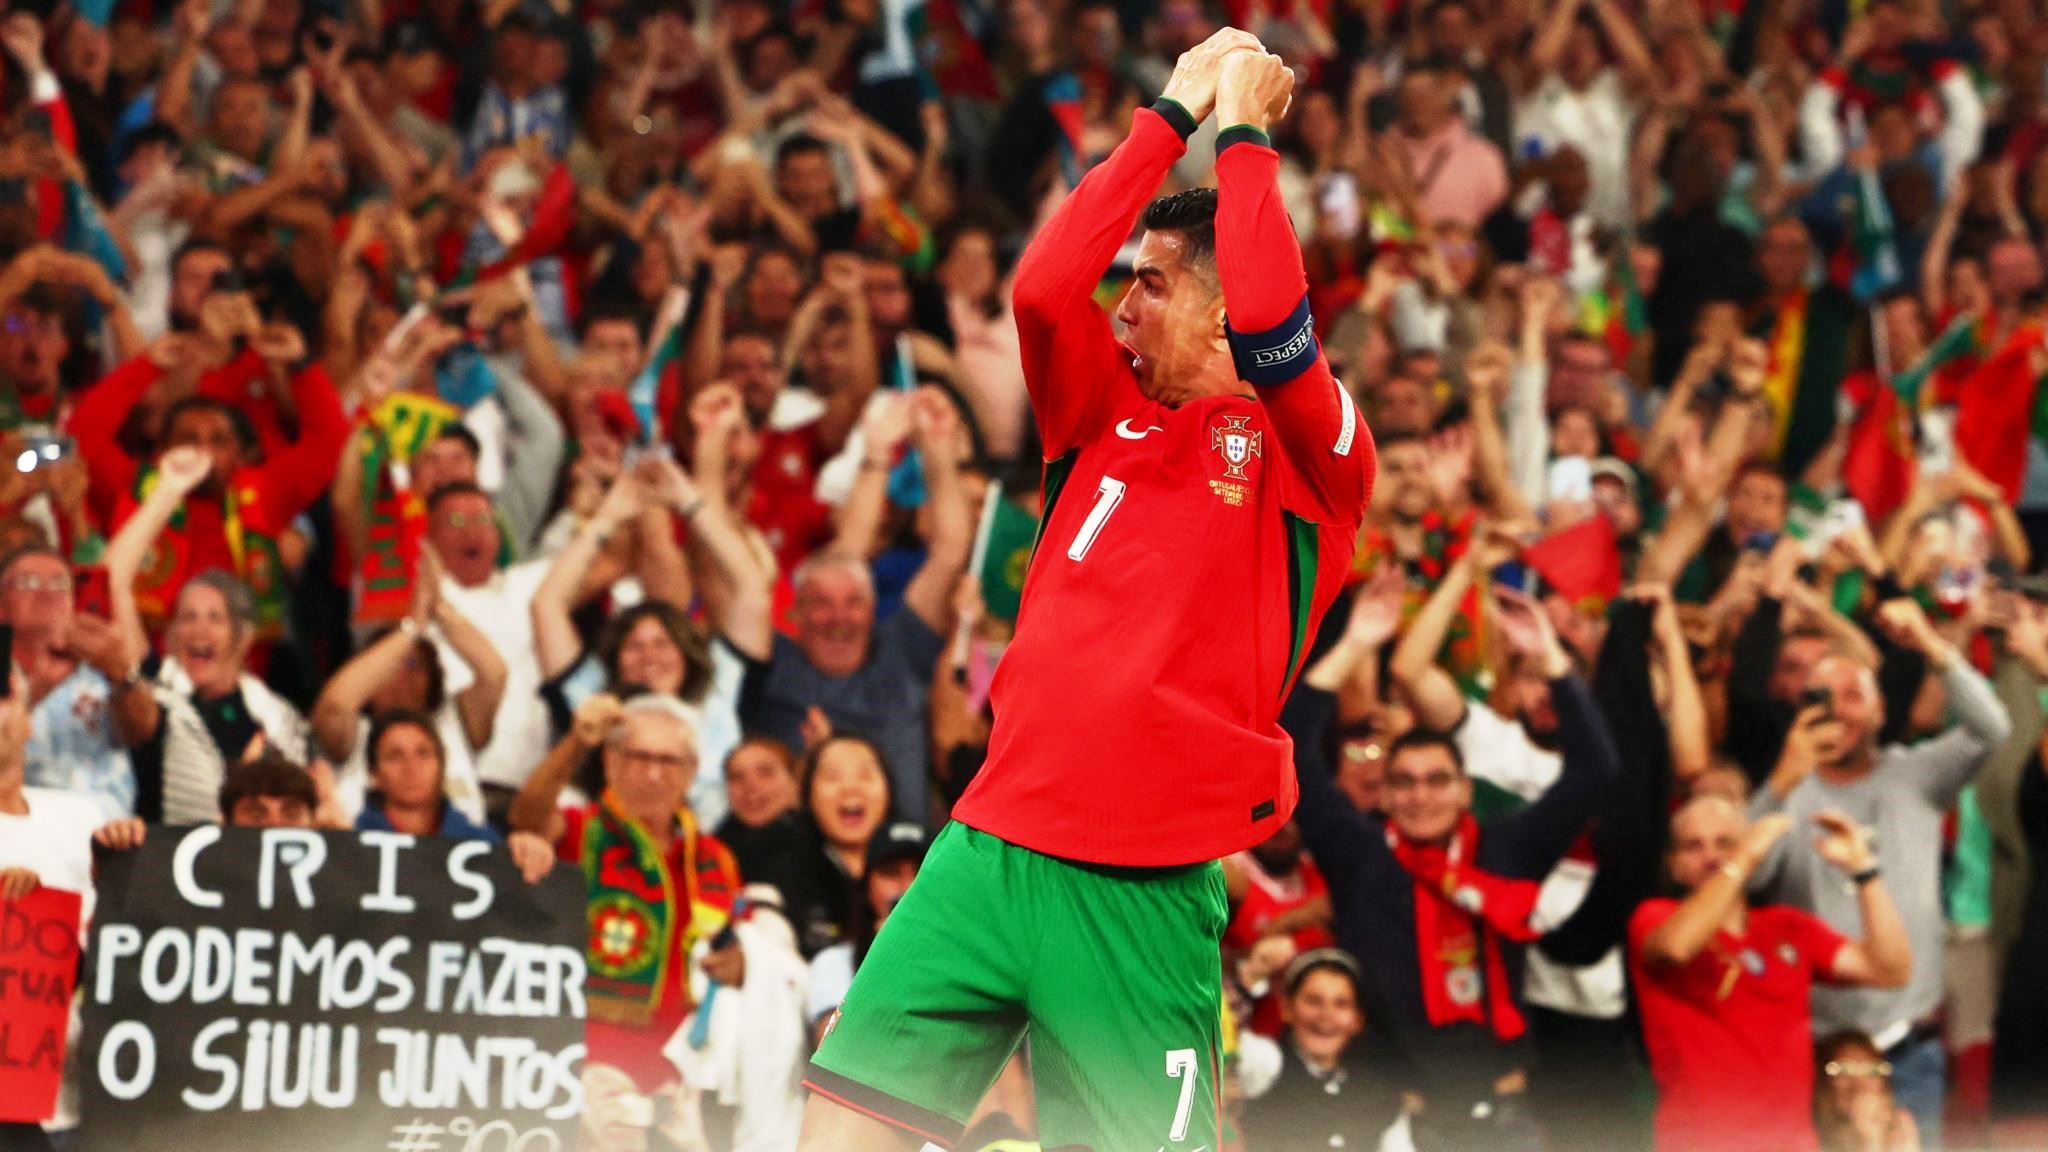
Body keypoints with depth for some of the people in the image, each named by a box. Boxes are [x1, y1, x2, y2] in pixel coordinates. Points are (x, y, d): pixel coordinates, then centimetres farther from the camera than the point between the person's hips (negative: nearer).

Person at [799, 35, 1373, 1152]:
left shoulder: (1306, 450, 1)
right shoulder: (1105, 412, 15)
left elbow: (1267, 321, -18)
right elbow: (1043, 284, -1)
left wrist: (1241, 129, -6)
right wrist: (1173, 114, 4)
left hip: (1147, 886, -5)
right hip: (991, 843, 5)